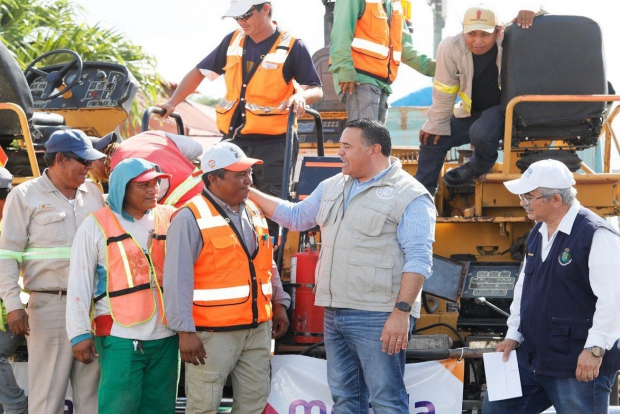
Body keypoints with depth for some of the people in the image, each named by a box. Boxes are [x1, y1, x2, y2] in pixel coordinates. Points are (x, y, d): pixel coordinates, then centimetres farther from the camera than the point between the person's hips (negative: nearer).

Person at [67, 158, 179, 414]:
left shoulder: (169, 220, 9)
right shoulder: (97, 225, -1)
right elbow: (79, 284, -1)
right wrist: (79, 334, -5)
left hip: (165, 336, 4)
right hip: (120, 338, -4)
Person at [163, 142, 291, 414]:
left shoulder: (253, 212, 12)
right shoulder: (191, 218, -13)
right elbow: (178, 280, -16)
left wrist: (279, 304, 19)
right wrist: (185, 331, -20)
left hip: (258, 328, 7)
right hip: (213, 332, -7)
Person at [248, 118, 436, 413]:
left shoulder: (410, 196, -9)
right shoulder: (332, 187, 16)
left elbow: (418, 260, -15)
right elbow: (296, 216, 29)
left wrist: (402, 312, -22)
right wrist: (250, 193, 22)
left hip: (378, 317, -8)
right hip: (335, 313, 8)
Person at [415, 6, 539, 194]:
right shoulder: (451, 47, -18)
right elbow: (444, 92, -8)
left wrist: (530, 13, -41)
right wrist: (436, 125, -2)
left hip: (505, 108, -4)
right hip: (471, 111, 5)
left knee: (481, 133, -33)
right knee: (432, 138, 2)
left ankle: (478, 168, 2)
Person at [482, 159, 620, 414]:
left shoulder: (596, 236, -15)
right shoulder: (537, 234, 14)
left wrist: (595, 349, -22)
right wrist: (513, 335, 15)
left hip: (579, 367, -9)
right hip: (531, 360, 9)